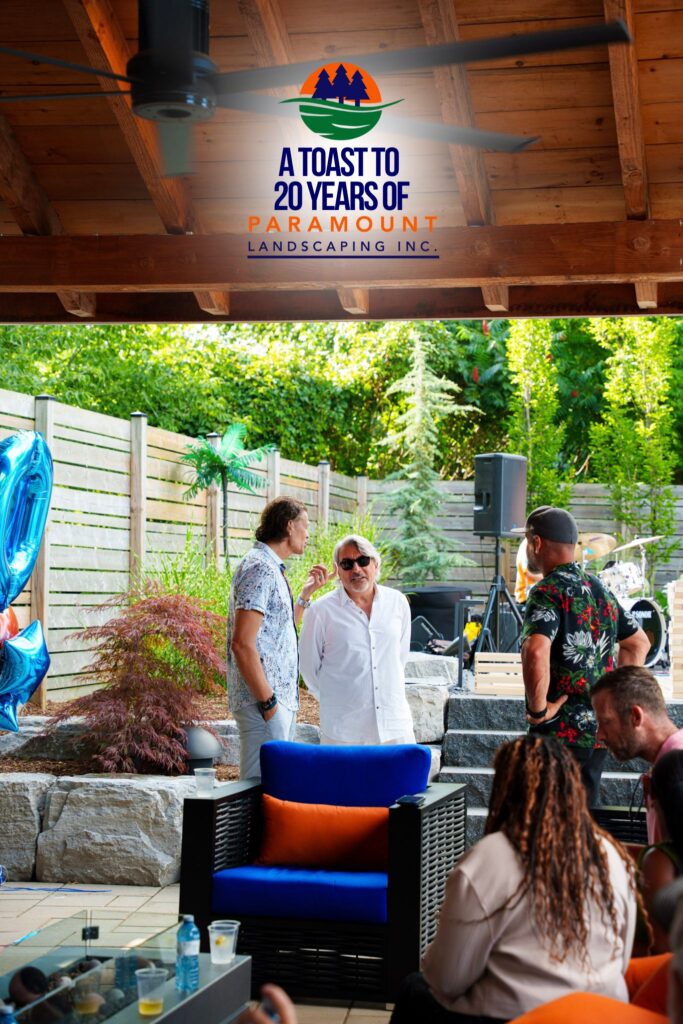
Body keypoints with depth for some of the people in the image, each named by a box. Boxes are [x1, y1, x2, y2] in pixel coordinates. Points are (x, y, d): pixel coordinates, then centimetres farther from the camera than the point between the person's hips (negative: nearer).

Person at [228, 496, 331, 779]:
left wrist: (307, 592, 23)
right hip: (263, 702, -10)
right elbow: (242, 643, -21)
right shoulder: (259, 568, -14)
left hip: (281, 698, 10)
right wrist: (268, 702, -21)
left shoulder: (272, 568, 18)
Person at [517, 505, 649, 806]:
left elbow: (535, 652, -32)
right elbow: (639, 643, 25)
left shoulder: (547, 592, -14)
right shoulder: (599, 589, 13)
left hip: (562, 730, -8)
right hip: (600, 728, 8)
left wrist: (539, 709, -20)